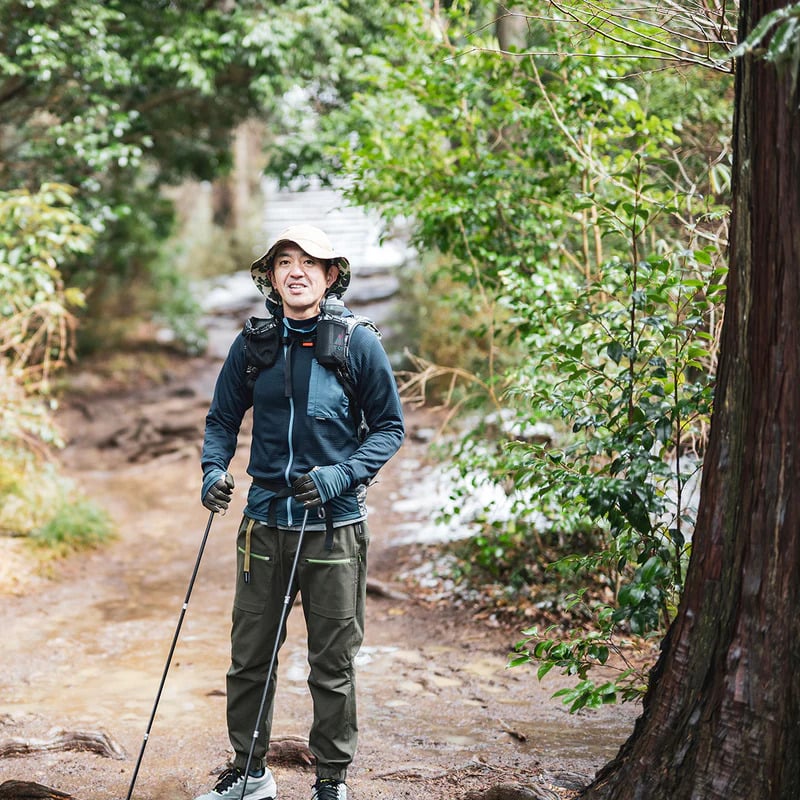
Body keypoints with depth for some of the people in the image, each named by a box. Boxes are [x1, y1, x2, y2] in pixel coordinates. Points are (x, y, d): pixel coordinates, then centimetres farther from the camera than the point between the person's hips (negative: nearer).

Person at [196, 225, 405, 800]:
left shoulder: (359, 343, -3)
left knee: (333, 665, 5)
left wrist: (342, 475, -14)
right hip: (266, 521, 3)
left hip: (335, 525, -3)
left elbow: (390, 427, 1)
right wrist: (214, 469, -5)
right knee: (249, 657, 8)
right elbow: (222, 419, 14)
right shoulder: (253, 344, 4)